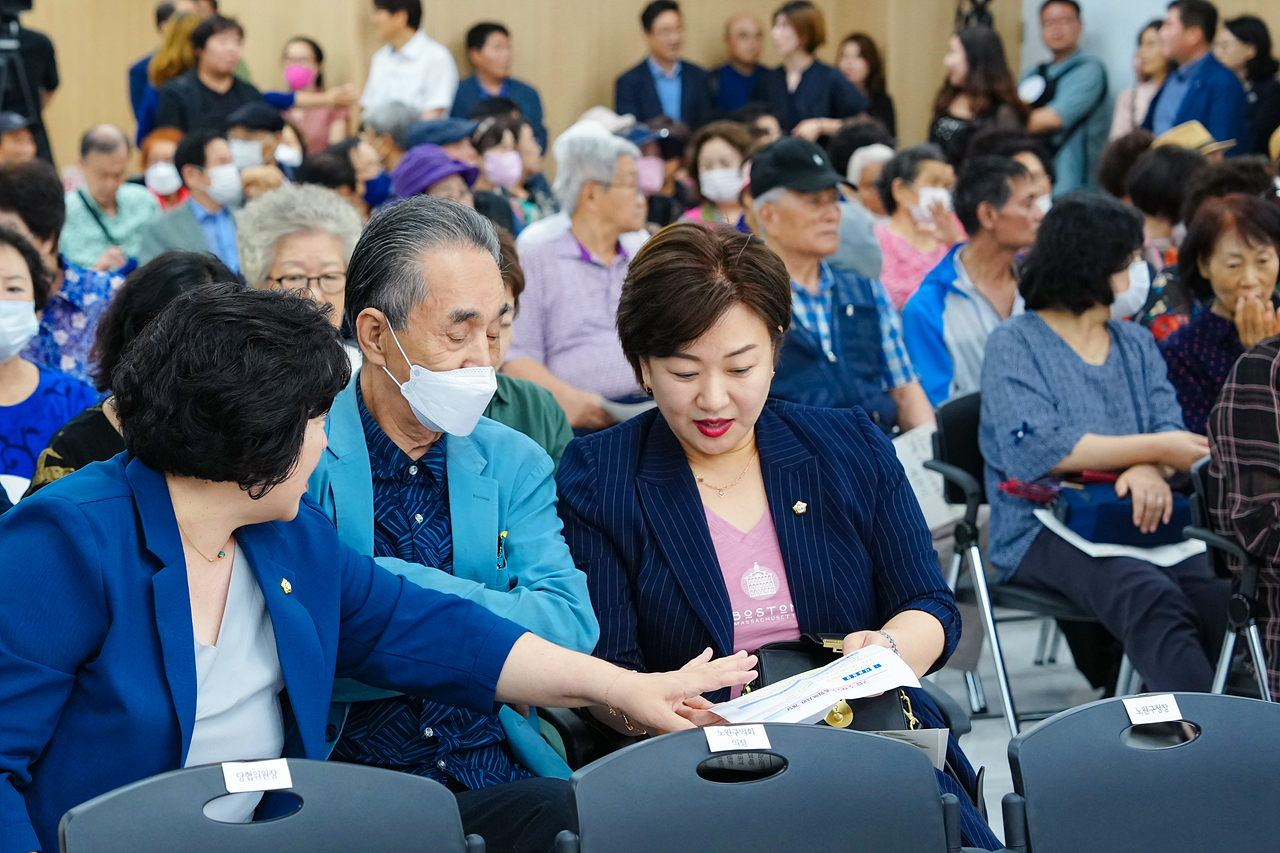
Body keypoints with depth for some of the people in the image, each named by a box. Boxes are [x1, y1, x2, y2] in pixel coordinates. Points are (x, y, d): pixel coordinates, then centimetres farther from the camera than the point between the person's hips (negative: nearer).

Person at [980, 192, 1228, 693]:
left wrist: (1148, 470, -17)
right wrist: (1155, 450, -12)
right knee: (1151, 598, -33)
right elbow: (1039, 450, -13)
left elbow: (1169, 428, 8)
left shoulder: (1138, 345, 21)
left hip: (1134, 522, 6)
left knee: (1220, 595, -26)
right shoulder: (1014, 344, 2)